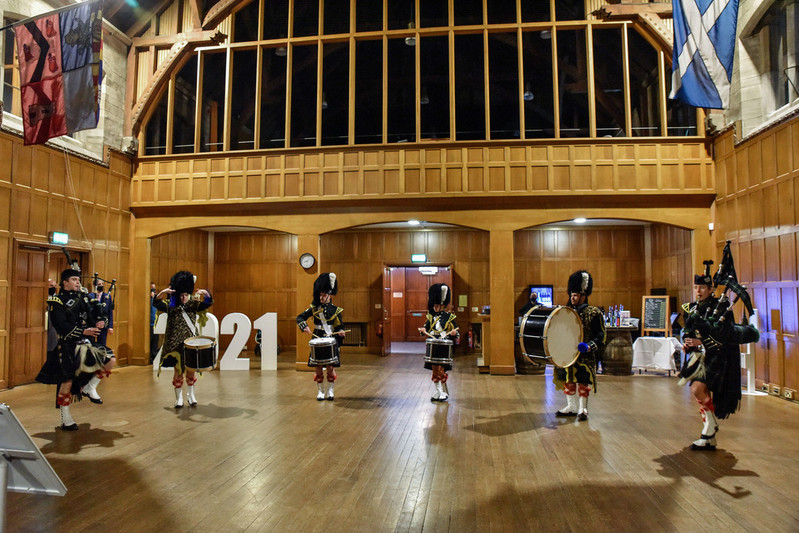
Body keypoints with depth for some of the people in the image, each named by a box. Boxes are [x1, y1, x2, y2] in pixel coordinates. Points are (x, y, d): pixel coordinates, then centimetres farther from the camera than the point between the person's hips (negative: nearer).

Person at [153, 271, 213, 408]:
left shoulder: (194, 305, 6)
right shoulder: (171, 306, 0)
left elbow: (208, 302, -2)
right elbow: (156, 303, -12)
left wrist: (204, 293, -22)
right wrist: (163, 292, -30)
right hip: (176, 344, -2)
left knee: (191, 370, 8)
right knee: (178, 370, 3)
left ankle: (191, 395, 25)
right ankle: (179, 398, 16)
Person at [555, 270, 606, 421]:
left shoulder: (594, 313, -7)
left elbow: (601, 335, -8)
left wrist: (590, 346, -22)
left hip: (585, 356, -5)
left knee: (583, 381, 1)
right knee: (568, 380, 10)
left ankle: (583, 409, 15)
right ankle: (572, 407, 24)